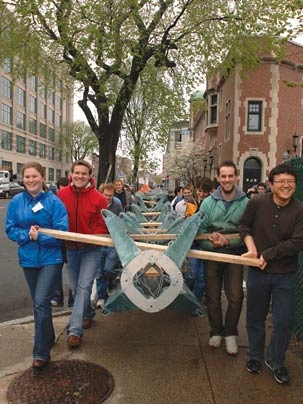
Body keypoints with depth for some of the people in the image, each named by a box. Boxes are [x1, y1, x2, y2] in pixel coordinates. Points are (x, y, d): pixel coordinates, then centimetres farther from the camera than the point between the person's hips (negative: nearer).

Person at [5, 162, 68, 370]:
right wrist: (27, 235, -17)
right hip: (28, 258, 5)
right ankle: (48, 337, 39)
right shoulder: (16, 202, -1)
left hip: (50, 258, -4)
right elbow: (10, 229, 1)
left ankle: (41, 353, 3)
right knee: (38, 302, 18)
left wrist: (40, 236, -21)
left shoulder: (54, 201, -11)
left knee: (41, 303, -10)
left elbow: (61, 231, -13)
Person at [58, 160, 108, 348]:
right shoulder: (62, 194, -6)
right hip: (70, 248, 4)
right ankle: (88, 314, 40)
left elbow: (103, 226, -8)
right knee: (76, 287, 15)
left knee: (84, 286, -10)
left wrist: (90, 239, -21)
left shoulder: (98, 198, -12)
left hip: (91, 249, -3)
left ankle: (75, 330, -4)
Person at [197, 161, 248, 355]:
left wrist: (228, 241, -24)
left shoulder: (246, 203, -9)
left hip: (235, 255, -1)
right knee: (213, 297, 12)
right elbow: (200, 229, -4)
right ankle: (216, 331, 32)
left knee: (235, 298, 1)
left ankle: (231, 333, 24)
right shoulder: (208, 202, -4)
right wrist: (212, 241, -22)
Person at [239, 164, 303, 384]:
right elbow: (243, 225, 4)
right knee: (255, 318, 16)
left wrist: (267, 255, -19)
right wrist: (251, 247, -10)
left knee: (284, 322, 7)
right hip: (257, 272, 1)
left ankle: (275, 360, 33)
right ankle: (254, 356, 39)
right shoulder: (257, 203, -10)